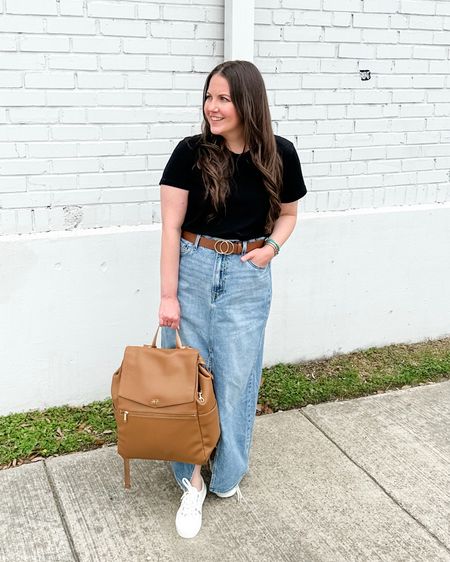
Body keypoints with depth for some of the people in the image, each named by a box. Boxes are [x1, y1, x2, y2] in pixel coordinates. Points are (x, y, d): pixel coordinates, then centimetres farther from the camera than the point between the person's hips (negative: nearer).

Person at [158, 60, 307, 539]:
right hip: (193, 269, 0)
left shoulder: (280, 155, -3)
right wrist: (168, 296, -10)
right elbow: (171, 227, -8)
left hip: (248, 275, 1)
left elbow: (287, 212, 13)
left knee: (236, 378, 6)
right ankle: (192, 482, 21)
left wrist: (273, 245, -8)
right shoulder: (190, 153, -8)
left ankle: (227, 475, 28)